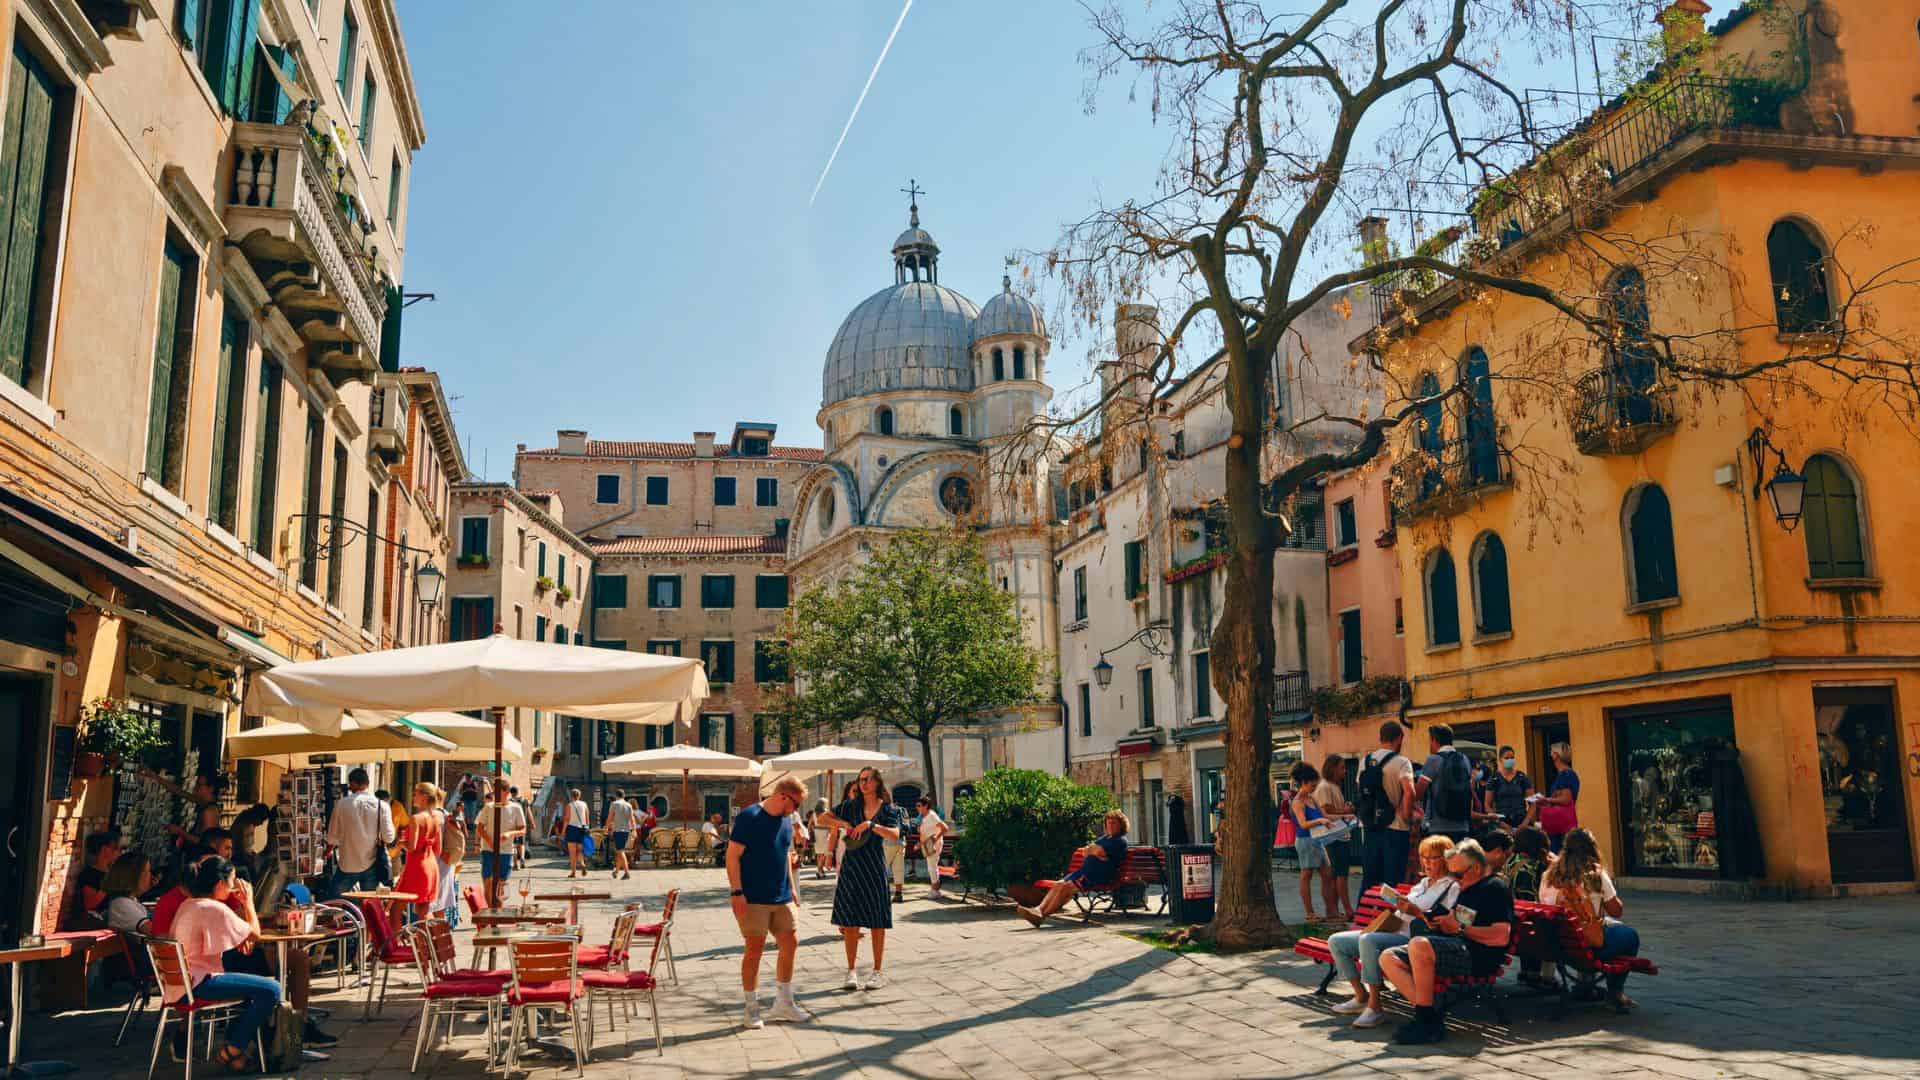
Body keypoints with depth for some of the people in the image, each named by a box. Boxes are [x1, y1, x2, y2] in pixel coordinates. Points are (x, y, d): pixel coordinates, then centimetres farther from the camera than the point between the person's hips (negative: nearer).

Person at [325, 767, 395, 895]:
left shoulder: (342, 804, -7)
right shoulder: (381, 805, -6)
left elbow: (332, 837, -1)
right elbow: (388, 837, -8)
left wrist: (329, 848, 20)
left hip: (348, 866, -1)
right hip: (371, 865, 1)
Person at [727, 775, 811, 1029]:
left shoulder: (786, 820, 10)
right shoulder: (749, 817, -13)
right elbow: (732, 856, -14)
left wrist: (791, 887, 16)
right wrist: (737, 892, -19)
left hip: (781, 898, 7)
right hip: (753, 899, -7)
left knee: (790, 943, 7)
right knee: (755, 947, -2)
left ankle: (783, 1004, 21)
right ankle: (752, 1009, 11)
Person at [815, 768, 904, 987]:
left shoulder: (888, 809, 0)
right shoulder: (851, 806, 6)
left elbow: (894, 833, -16)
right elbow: (824, 818, 9)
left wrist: (870, 824, -26)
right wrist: (842, 823, -7)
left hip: (874, 866, -2)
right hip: (851, 865, 2)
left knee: (877, 922, 3)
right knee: (850, 922, 3)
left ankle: (878, 972, 12)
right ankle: (852, 971, 11)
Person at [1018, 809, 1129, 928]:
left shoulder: (1120, 840, -3)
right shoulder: (1104, 837, 26)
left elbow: (1099, 852, -17)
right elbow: (1085, 851, 16)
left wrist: (1091, 849, 5)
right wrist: (1096, 854, -5)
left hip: (1099, 875, -9)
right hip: (1085, 870, 9)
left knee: (1066, 887, -24)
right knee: (1058, 884, -11)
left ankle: (1043, 915, -27)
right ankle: (1039, 909, -24)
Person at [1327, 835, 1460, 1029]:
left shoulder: (1452, 887, 0)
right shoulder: (1422, 883, 26)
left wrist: (1417, 912, -19)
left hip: (1413, 939, -9)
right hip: (1397, 931, 9)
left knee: (1368, 940, -37)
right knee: (1336, 941, 1)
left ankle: (1374, 1008, -31)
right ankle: (1361, 997, 5)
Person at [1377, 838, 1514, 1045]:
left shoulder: (1495, 887, -3)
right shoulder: (1466, 890, 27)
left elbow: (1501, 937, -16)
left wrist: (1460, 928, -9)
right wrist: (1438, 923, 13)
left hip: (1478, 955, -10)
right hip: (1455, 948, 10)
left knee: (1419, 945, -35)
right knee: (1388, 958, -7)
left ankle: (1426, 1021, -26)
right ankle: (1426, 1015, -19)